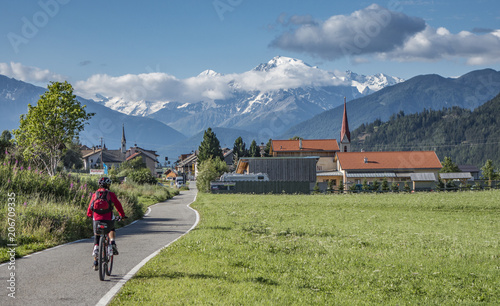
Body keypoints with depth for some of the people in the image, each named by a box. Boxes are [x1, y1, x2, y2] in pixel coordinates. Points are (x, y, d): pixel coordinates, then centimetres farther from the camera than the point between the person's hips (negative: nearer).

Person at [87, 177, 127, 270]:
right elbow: (118, 205, 11)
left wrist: (89, 215, 37)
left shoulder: (95, 194, 11)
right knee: (111, 230, 35)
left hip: (97, 219, 1)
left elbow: (90, 206, 17)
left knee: (96, 238, 14)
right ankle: (112, 243, 6)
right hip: (108, 219, -1)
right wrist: (122, 215, 26)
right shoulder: (111, 194, 6)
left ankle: (95, 262, 4)